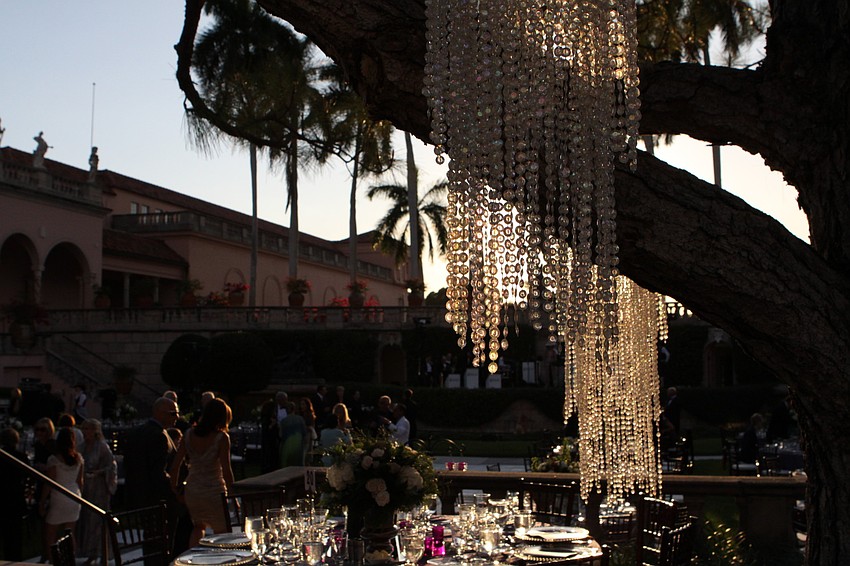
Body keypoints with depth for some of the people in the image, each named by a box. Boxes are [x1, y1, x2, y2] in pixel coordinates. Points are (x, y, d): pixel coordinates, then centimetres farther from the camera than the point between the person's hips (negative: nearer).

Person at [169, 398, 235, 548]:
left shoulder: (189, 434, 0)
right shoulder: (221, 437, -14)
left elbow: (176, 464, 2)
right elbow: (226, 470, -16)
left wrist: (174, 487, 13)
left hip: (192, 491, 5)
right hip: (214, 491, -5)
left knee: (198, 527, 26)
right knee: (221, 532, 10)